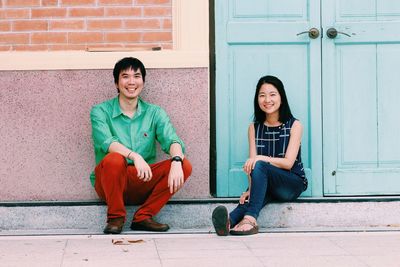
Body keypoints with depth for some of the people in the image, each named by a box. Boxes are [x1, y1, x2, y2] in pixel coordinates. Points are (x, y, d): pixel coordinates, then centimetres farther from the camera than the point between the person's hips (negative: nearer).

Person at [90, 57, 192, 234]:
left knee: (185, 166, -18)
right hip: (110, 185, -3)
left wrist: (176, 161, -31)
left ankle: (143, 217, -10)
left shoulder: (154, 113, 9)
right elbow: (106, 142, -18)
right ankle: (115, 217, -13)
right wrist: (134, 156, -37)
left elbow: (171, 140, -8)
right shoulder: (100, 112, 1)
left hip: (143, 183, 3)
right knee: (114, 159, -35)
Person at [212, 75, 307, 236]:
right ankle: (229, 221, -64)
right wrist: (251, 189, -20)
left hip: (293, 184, -3)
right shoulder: (254, 128, 9)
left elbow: (288, 162, -9)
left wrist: (260, 158, -24)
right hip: (265, 185, 3)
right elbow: (251, 162, -2)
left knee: (259, 166, -33)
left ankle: (250, 218, -49)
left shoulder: (294, 126, 0)